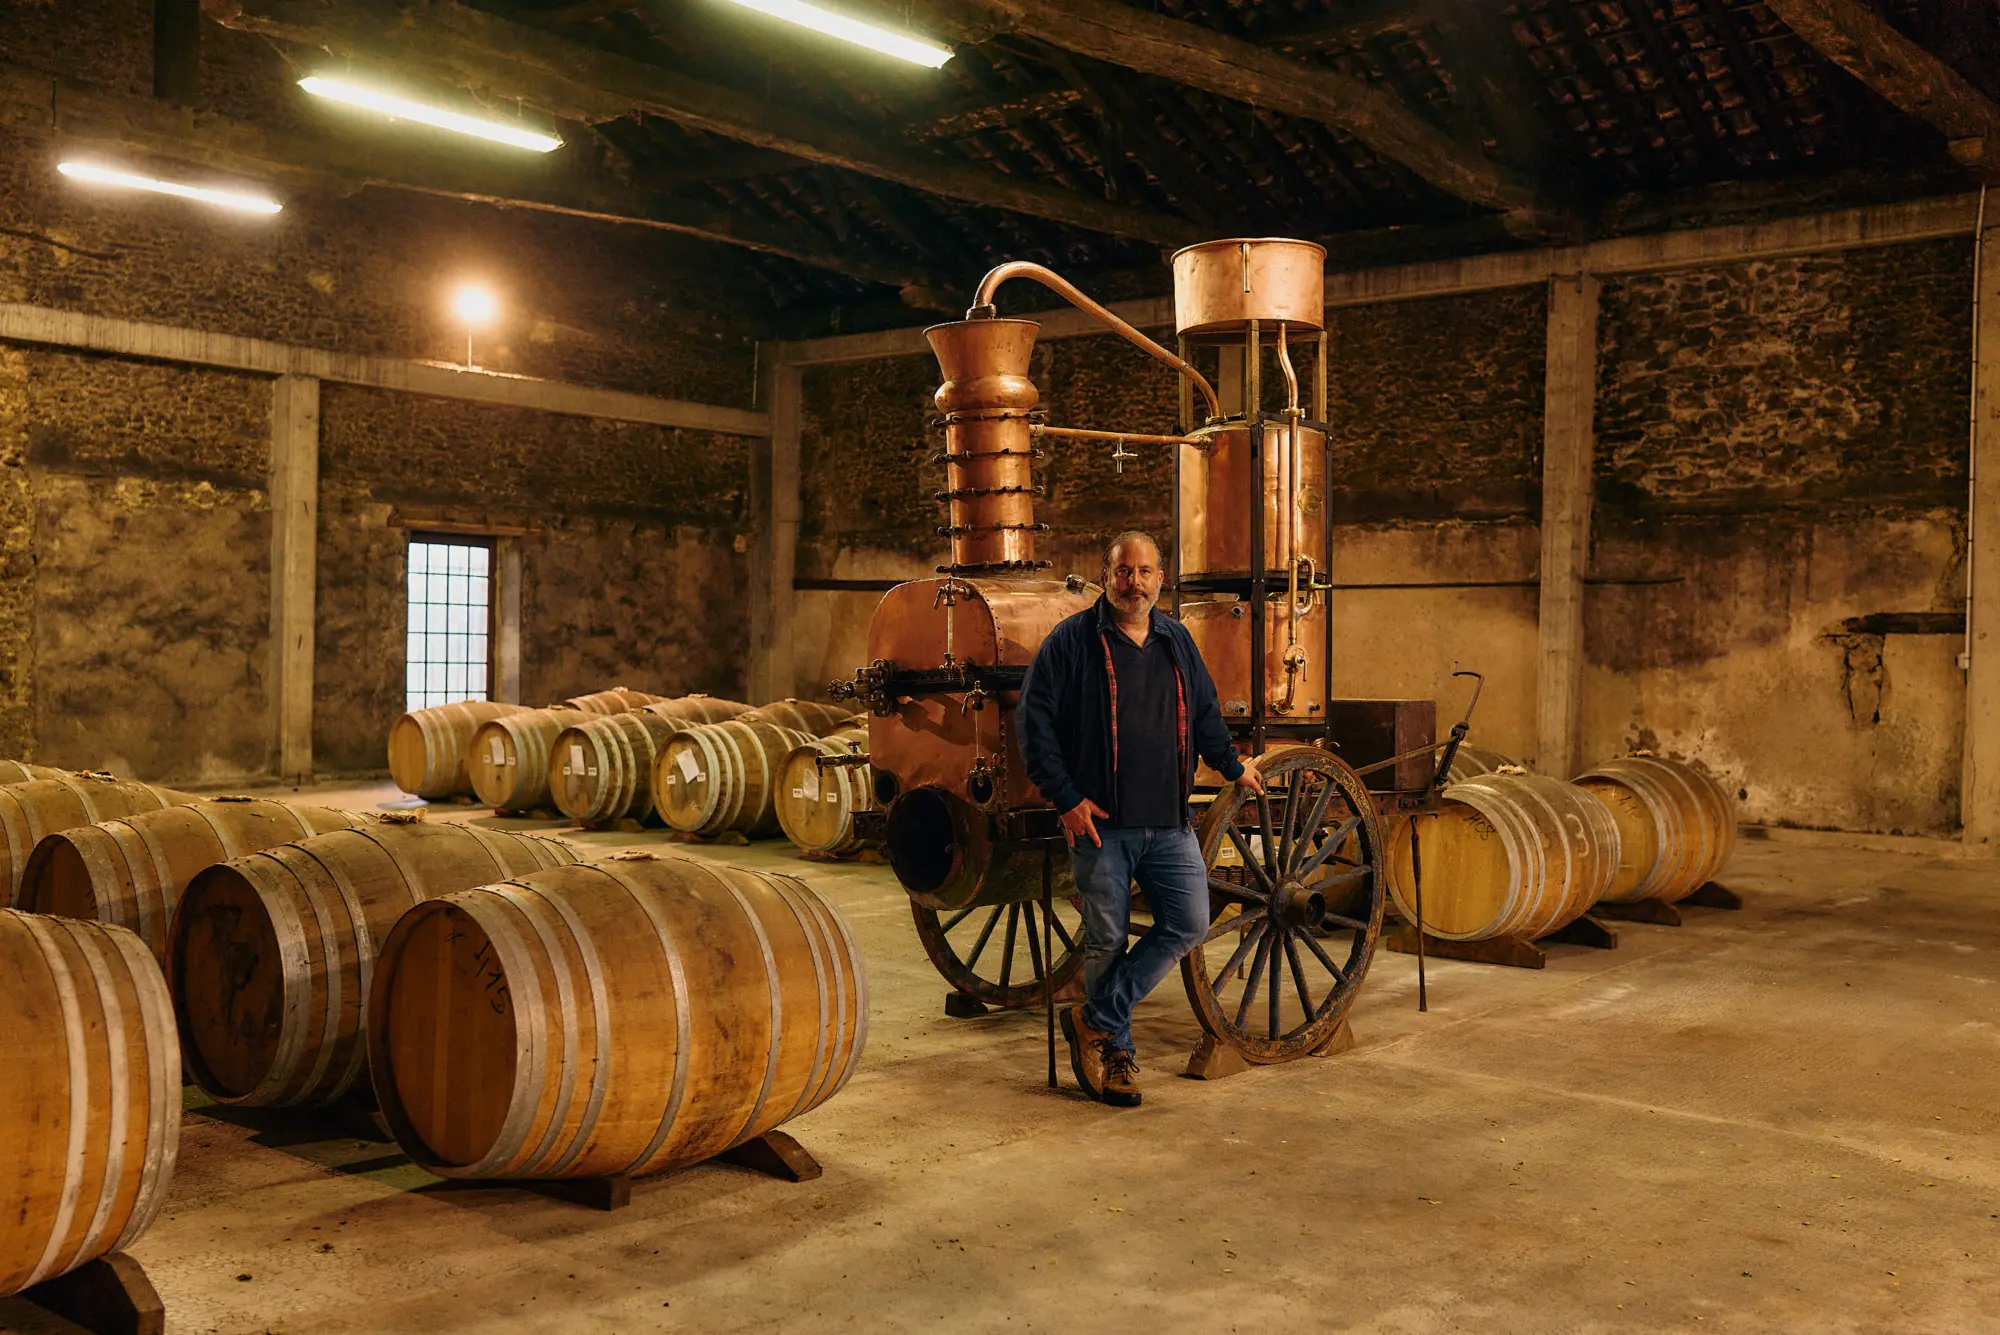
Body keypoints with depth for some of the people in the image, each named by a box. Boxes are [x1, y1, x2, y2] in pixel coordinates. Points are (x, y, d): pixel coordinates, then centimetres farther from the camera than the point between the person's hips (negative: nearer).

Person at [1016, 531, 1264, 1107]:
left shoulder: (1177, 641, 13)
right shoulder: (1072, 641, -3)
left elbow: (1204, 714, 29)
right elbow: (1034, 722, -6)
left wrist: (1232, 766, 33)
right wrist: (1066, 797, -10)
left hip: (1170, 822, 5)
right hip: (1100, 822, -5)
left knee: (1188, 924, -3)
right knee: (1107, 939, 2)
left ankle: (1095, 1021, 8)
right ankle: (1114, 1050, 19)